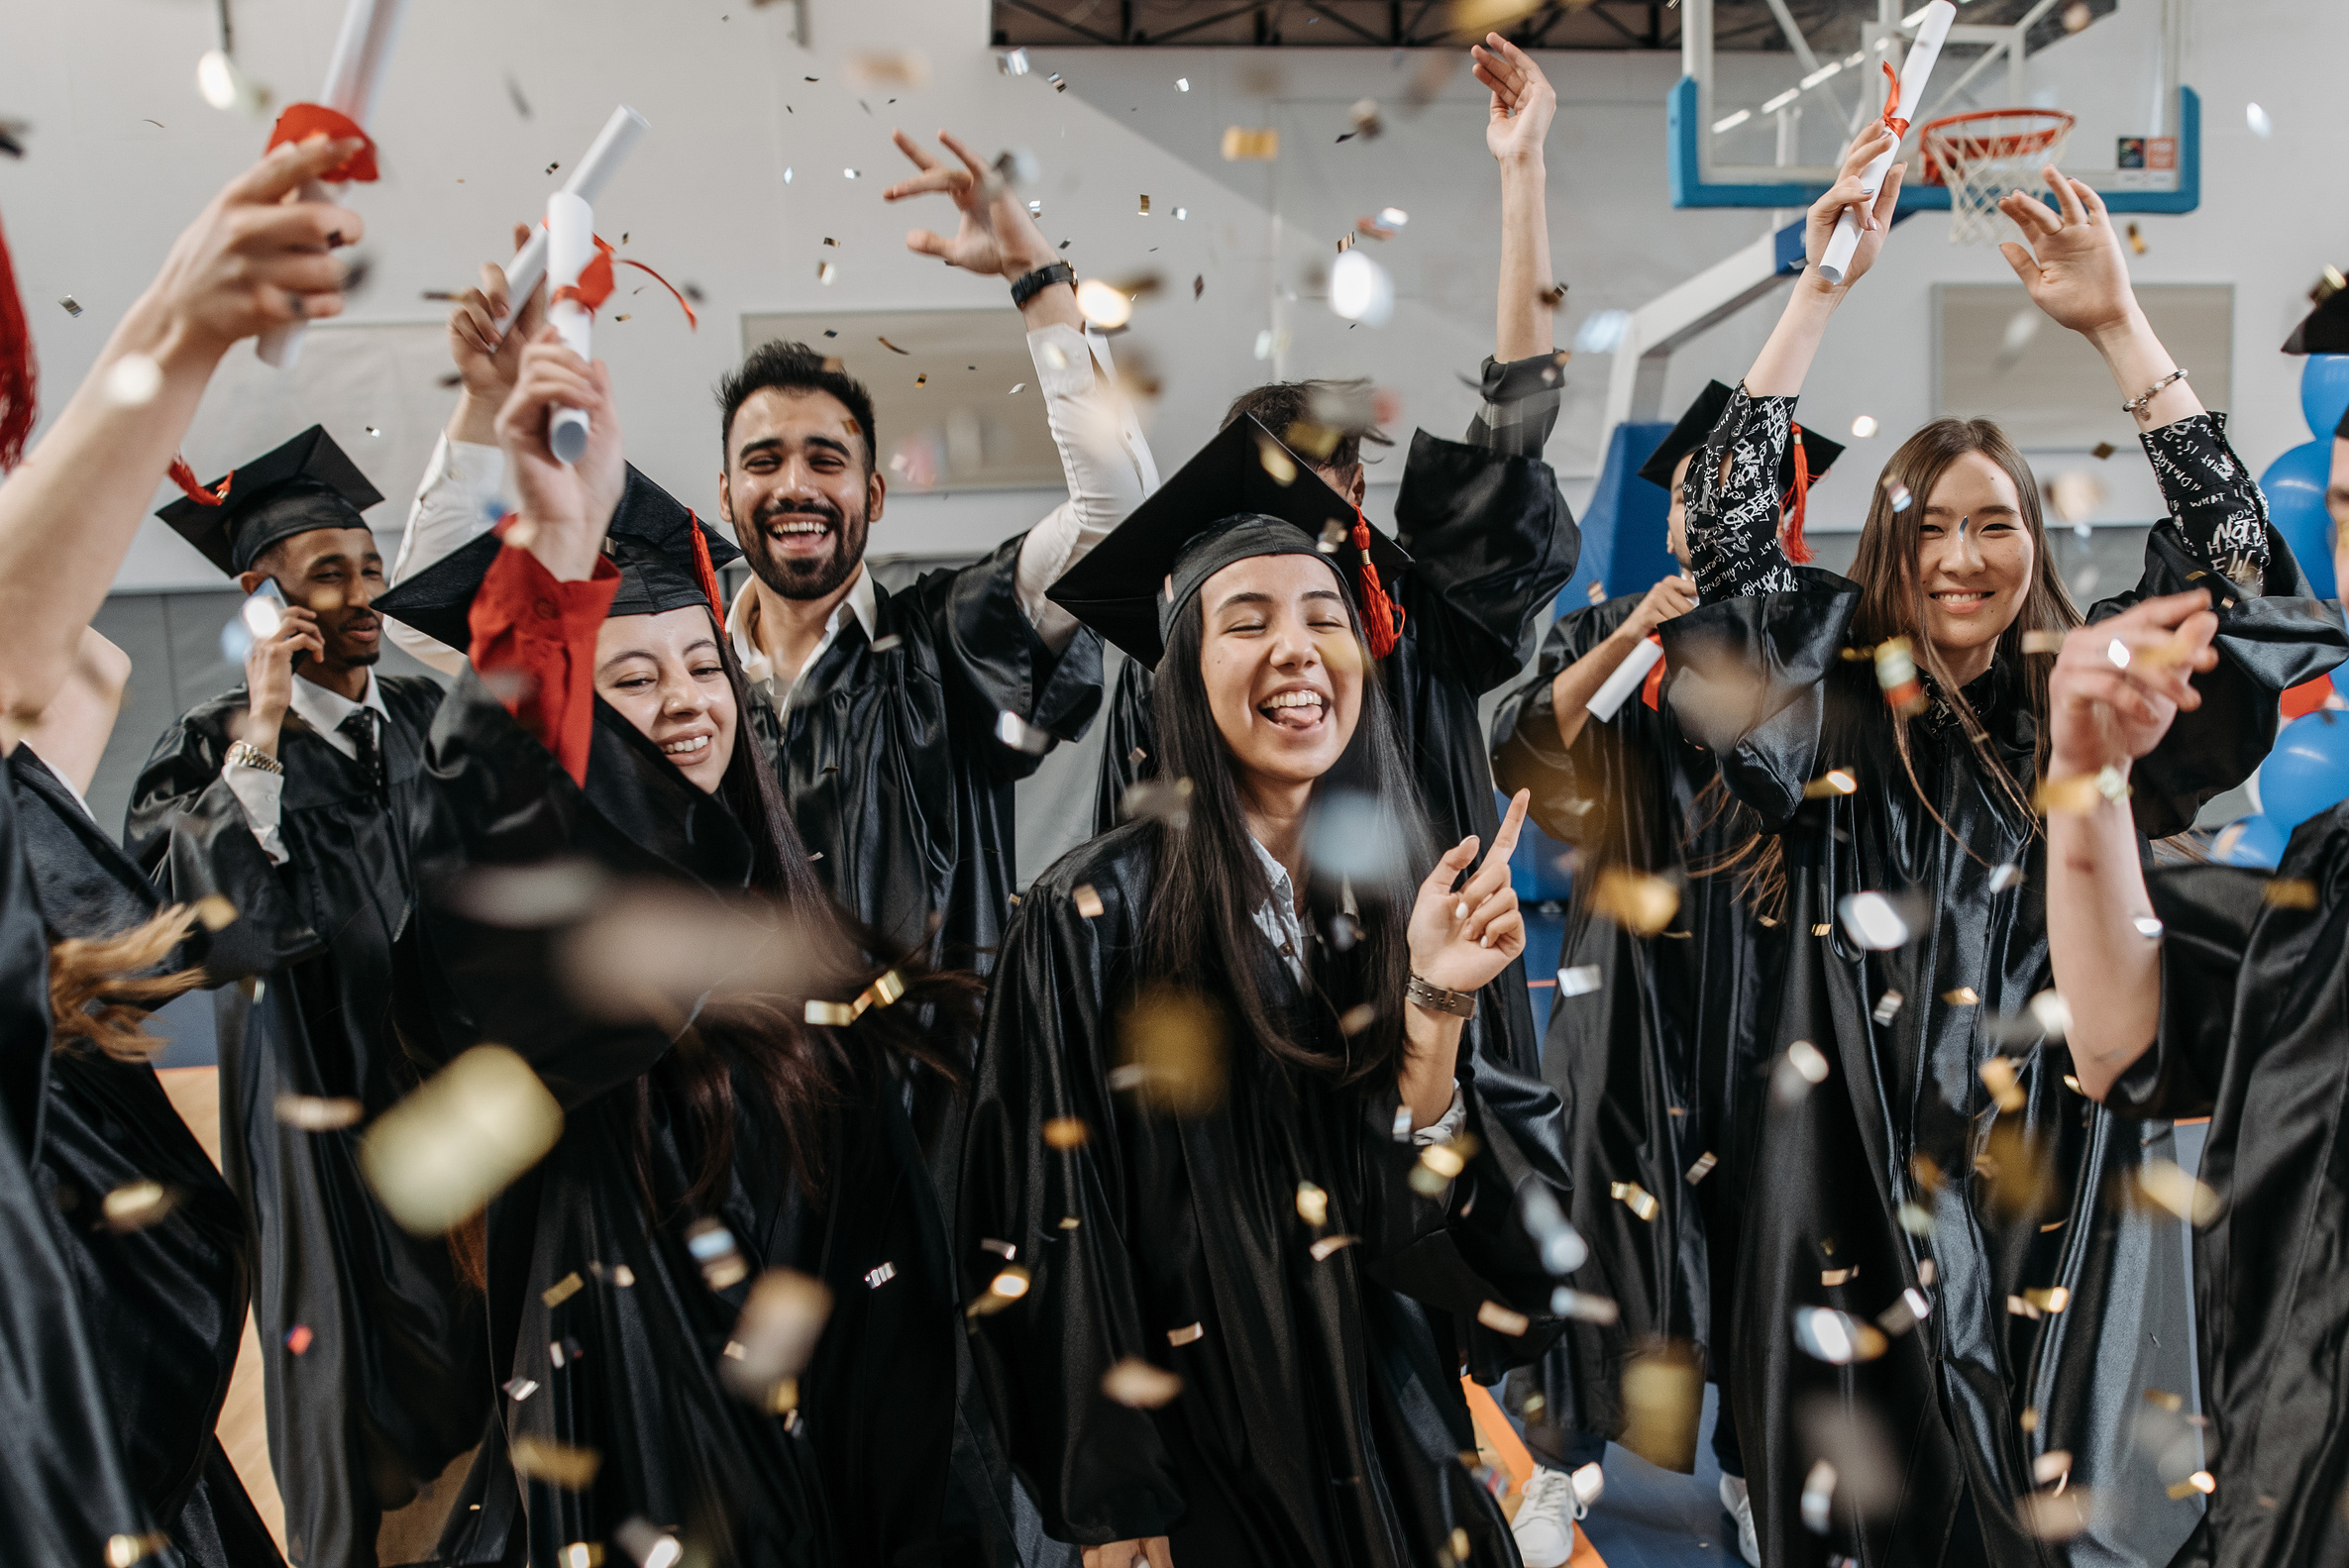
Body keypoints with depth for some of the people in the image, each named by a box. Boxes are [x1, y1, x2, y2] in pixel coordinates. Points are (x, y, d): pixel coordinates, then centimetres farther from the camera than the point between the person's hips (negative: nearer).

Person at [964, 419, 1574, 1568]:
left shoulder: (1414, 902, -2)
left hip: (1402, 1449, 4)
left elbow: (1433, 1208, -7)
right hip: (1202, 1461, -4)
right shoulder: (1095, 919, -16)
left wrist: (1433, 1009, -21)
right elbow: (1057, 1243, -11)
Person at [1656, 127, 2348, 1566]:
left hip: (2054, 1175, 1)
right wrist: (1824, 288, -10)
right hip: (1863, 1176, -1)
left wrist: (2119, 324, -9)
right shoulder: (1834, 699, 2)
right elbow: (1727, 526, -7)